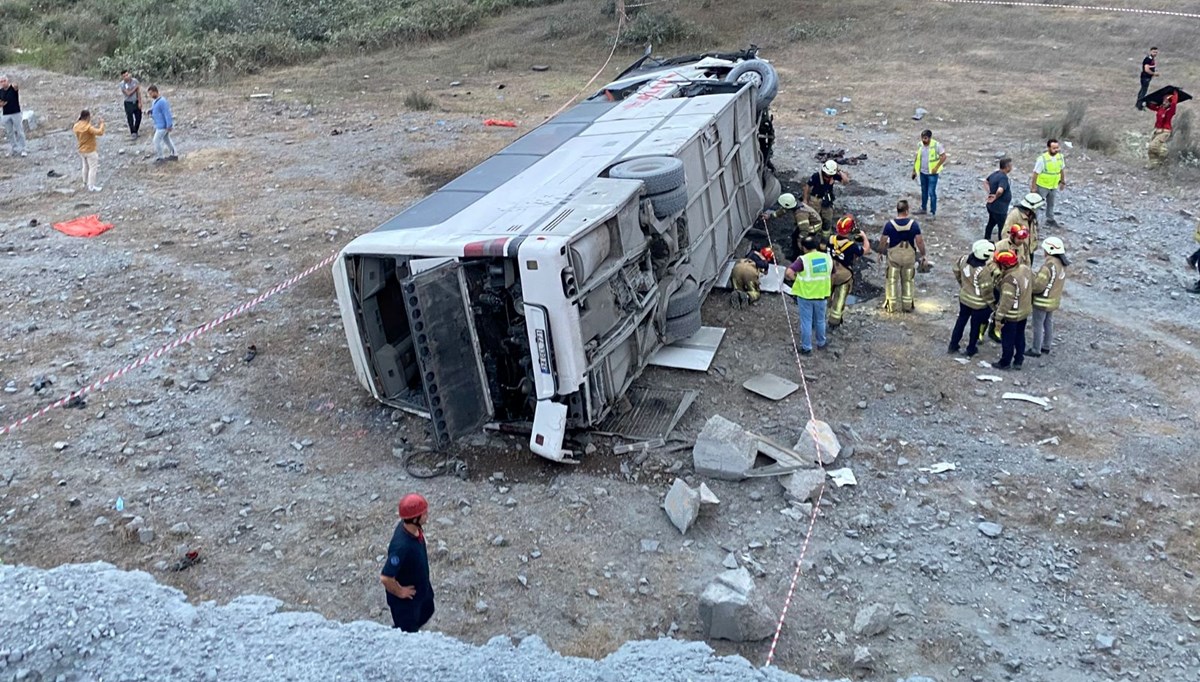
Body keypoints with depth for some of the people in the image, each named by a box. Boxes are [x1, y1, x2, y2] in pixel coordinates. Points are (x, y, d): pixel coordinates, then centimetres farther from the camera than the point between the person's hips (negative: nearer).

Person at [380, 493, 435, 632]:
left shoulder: (414, 527, -17)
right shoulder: (402, 546, -43)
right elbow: (385, 578, -39)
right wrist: (399, 592, -23)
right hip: (406, 598, -8)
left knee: (426, 612, 33)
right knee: (407, 632, 17)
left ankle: (397, 630, 57)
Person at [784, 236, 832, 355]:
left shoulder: (803, 260, -19)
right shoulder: (827, 258, -2)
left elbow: (788, 273, -30)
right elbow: (832, 277, 9)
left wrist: (794, 278, -8)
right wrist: (828, 292, 22)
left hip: (805, 296, -4)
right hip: (822, 295, 4)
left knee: (806, 322, 9)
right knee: (820, 321, 22)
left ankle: (806, 348, 18)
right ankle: (821, 343, 39)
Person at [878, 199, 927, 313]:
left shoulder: (890, 224, -13)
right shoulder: (914, 224, -12)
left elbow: (883, 241, -8)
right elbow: (920, 241, -11)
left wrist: (881, 253, 7)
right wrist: (923, 255, 0)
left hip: (893, 256, -1)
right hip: (909, 256, 1)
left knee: (892, 280, 12)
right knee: (908, 281, 17)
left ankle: (891, 305, 15)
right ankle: (907, 305, 23)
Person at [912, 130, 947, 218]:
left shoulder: (936, 145, -18)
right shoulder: (920, 145, -2)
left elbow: (943, 156, -13)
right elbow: (917, 158, 9)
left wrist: (936, 167, -18)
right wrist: (914, 170, 11)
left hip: (932, 173, -6)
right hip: (923, 172, 6)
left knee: (931, 192, -5)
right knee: (924, 191, 19)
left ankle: (933, 213, 2)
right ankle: (923, 209, 35)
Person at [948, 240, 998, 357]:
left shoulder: (964, 259, -14)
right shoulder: (984, 271, -33)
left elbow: (957, 271, 5)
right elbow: (986, 291, -24)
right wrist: (992, 305, -9)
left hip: (964, 298, 6)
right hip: (979, 304, -6)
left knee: (961, 320, 25)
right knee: (976, 325, 16)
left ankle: (953, 345, 37)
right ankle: (971, 350, 35)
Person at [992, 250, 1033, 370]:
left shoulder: (1009, 280, -33)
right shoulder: (1025, 268, -9)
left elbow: (1006, 301, -29)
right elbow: (1031, 286, 7)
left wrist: (999, 317, -19)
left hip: (1012, 316, -8)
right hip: (1025, 311, 8)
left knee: (1007, 340, 11)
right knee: (1020, 337, 22)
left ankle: (1005, 363, 26)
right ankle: (1019, 361, 35)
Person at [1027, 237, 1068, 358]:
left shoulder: (1048, 265, -28)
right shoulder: (1062, 263, 0)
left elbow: (1038, 285, -26)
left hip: (1043, 301, -9)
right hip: (1054, 299, 9)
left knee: (1038, 325, 4)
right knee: (1048, 323, 21)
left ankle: (1036, 350, 12)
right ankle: (1046, 347, 33)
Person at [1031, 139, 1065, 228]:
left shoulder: (1060, 157, -9)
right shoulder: (1042, 159, -26)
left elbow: (1062, 169, 7)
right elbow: (1036, 173, -20)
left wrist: (1063, 182, 12)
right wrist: (1033, 187, -16)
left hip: (1054, 186, 6)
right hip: (1042, 186, -6)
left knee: (1051, 203, 22)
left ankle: (1050, 220, 39)